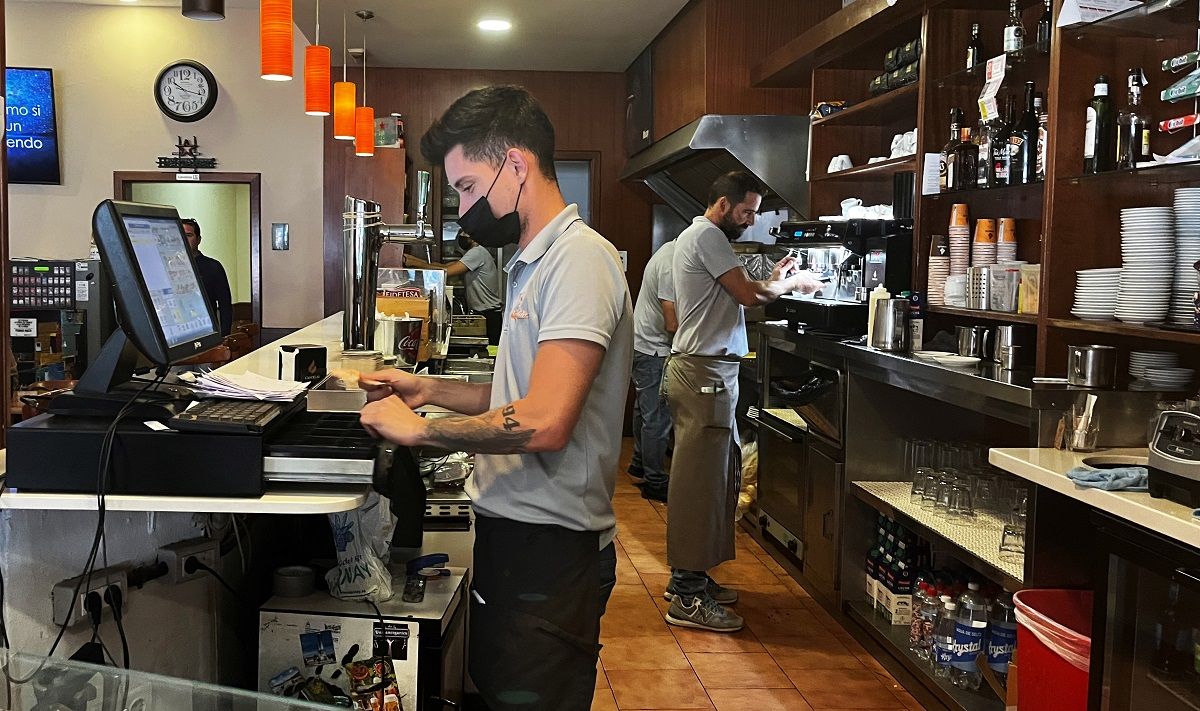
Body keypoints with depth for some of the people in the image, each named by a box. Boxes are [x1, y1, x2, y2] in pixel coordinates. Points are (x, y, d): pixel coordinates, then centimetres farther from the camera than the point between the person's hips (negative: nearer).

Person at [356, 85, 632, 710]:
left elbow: (543, 422, -26)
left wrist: (418, 430, -15)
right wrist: (429, 390, 12)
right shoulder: (534, 262, 15)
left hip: (549, 547, -10)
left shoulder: (579, 259, -18)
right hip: (511, 530, 10)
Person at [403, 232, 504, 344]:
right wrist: (412, 259, 1)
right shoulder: (470, 253, 17)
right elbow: (445, 266, 9)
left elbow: (447, 271, -22)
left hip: (489, 315, -9)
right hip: (479, 313, 9)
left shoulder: (477, 252, -15)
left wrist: (415, 263, -17)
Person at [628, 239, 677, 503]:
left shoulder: (669, 248, 5)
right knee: (657, 418, -3)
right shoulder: (672, 266, -25)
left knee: (644, 410, 21)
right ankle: (654, 481, 5)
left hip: (640, 344, 11)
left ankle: (640, 466, 34)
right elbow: (673, 324, -24)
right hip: (654, 351, -11)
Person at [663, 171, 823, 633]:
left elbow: (731, 298, 20)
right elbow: (749, 295, -17)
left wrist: (774, 281, 13)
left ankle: (689, 576, 21)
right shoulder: (707, 235, -11)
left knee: (708, 474, 14)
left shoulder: (697, 236, 22)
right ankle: (688, 597, -5)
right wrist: (792, 283, -1)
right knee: (702, 477, -9)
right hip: (705, 371, -11)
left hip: (698, 369, 11)